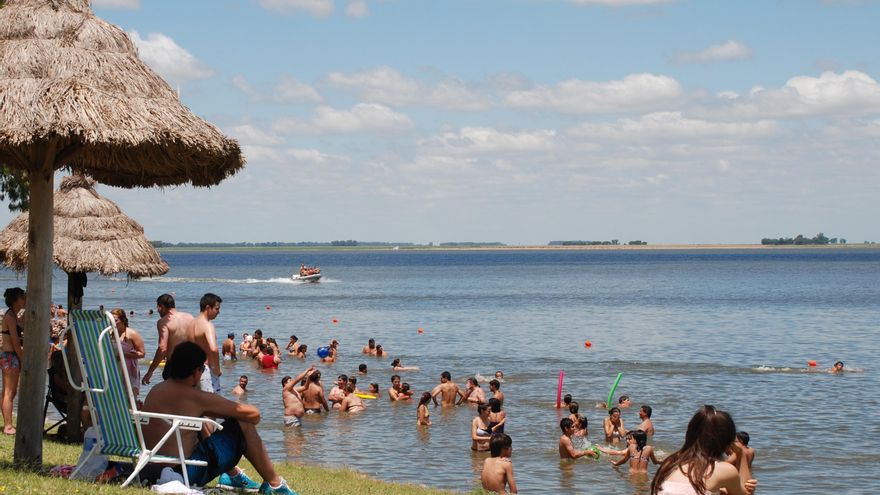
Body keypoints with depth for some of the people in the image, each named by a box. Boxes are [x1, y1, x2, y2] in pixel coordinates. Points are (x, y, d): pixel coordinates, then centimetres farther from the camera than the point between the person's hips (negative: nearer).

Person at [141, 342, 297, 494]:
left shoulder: (156, 390, 8)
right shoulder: (194, 397, -16)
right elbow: (253, 413, -9)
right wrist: (253, 419, 12)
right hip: (187, 474, -9)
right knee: (243, 425, 0)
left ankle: (234, 475, 43)